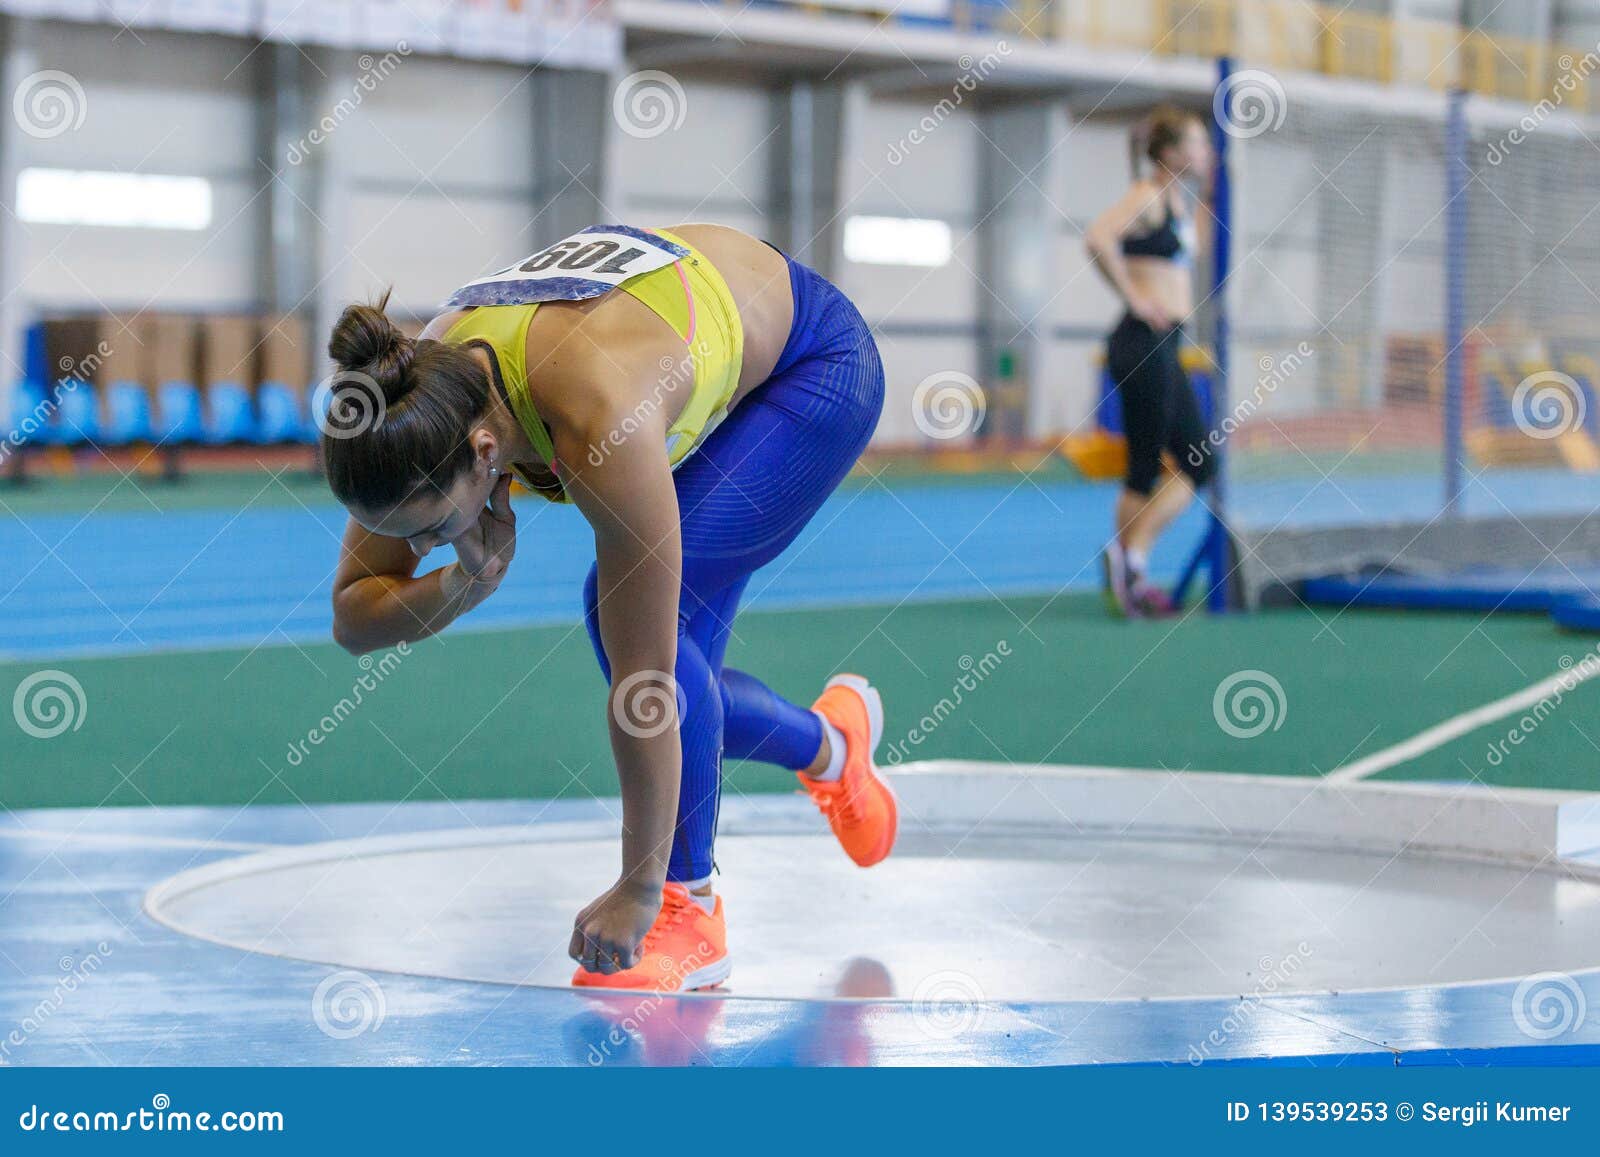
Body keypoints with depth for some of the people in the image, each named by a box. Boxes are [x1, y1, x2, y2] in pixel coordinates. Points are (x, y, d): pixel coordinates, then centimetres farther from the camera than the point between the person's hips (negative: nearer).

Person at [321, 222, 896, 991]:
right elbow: (353, 617, -16)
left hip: (813, 364, -7)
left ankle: (688, 913, -12)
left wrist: (639, 890, -33)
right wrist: (463, 584, -37)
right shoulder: (420, 397, -26)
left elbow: (641, 671, -39)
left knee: (639, 601, -25)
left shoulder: (600, 423, -45)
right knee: (679, 670, 3)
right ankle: (831, 744, 34)